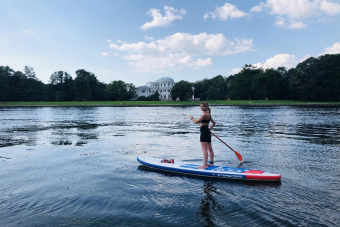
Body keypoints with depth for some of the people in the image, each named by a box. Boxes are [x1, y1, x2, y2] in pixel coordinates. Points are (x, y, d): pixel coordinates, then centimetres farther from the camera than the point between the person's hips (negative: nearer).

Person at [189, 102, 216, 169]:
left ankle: (205, 165, -9)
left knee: (204, 149, -9)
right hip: (208, 132, 10)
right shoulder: (208, 114, 13)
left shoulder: (205, 114, -16)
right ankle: (211, 163, 24)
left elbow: (196, 121, -18)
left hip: (204, 132, -10)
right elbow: (214, 123, 22)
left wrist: (192, 118, -1)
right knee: (210, 148, 15)